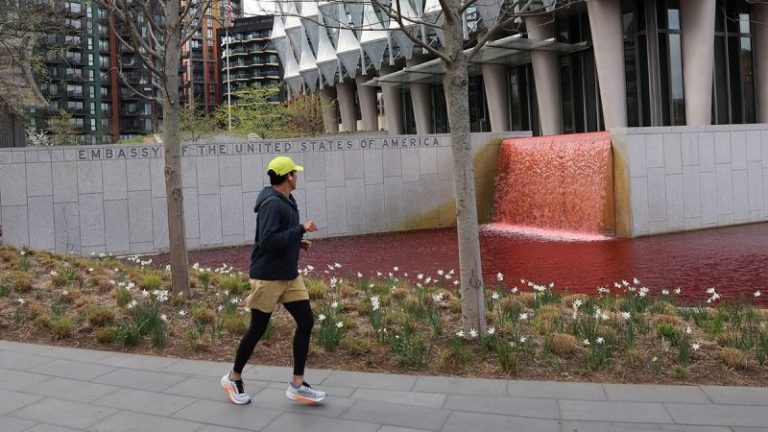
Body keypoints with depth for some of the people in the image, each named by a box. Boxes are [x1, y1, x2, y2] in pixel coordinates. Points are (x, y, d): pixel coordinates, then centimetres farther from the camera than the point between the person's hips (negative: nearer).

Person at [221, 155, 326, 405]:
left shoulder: (286, 201, 11)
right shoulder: (271, 203, -18)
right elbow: (267, 241, -28)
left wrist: (298, 242, 5)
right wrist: (301, 230, -23)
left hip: (289, 276, 9)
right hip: (268, 278, -9)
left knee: (306, 323, 2)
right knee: (257, 330, 4)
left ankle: (297, 385, 11)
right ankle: (233, 378, 26)